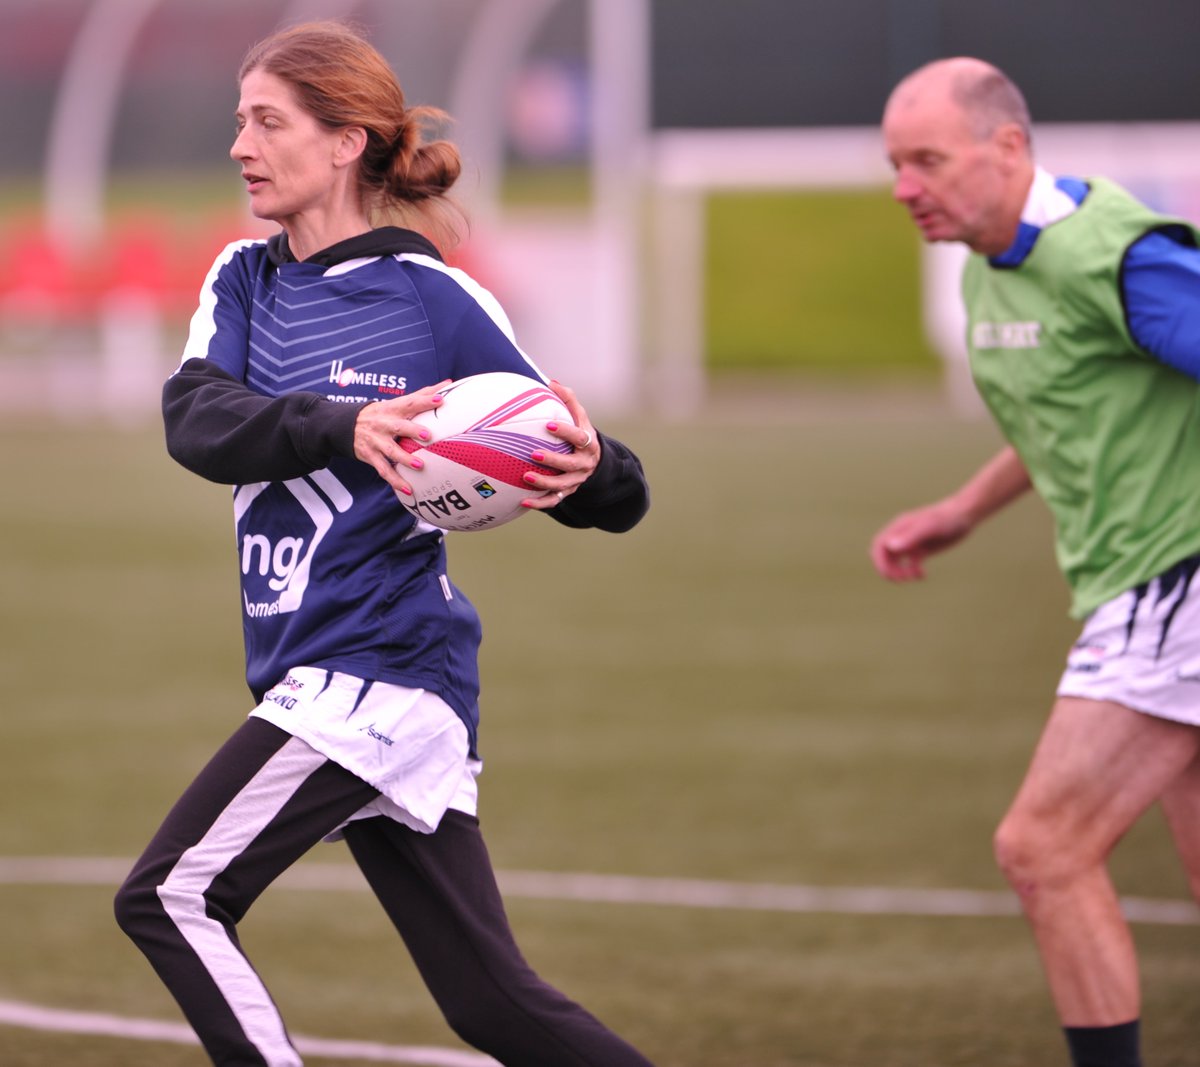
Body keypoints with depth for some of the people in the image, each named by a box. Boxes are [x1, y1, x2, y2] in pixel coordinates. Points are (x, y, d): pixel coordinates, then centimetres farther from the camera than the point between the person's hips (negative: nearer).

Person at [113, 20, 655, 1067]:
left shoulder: (436, 302, -8)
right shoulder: (245, 281, 10)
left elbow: (609, 494, -5)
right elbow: (196, 420, -11)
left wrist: (588, 469, -30)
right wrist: (342, 429, -29)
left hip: (379, 674, -7)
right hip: (324, 676, 7)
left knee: (169, 898, -10)